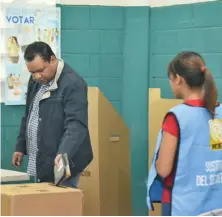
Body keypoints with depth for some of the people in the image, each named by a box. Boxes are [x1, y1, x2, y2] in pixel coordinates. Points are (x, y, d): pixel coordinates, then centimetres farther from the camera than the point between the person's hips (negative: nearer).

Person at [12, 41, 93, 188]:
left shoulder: (73, 84, -18)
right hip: (38, 164, 8)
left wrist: (63, 153, -39)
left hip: (61, 164, -8)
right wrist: (20, 147, 21)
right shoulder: (36, 81, 10)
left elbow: (75, 124, -27)